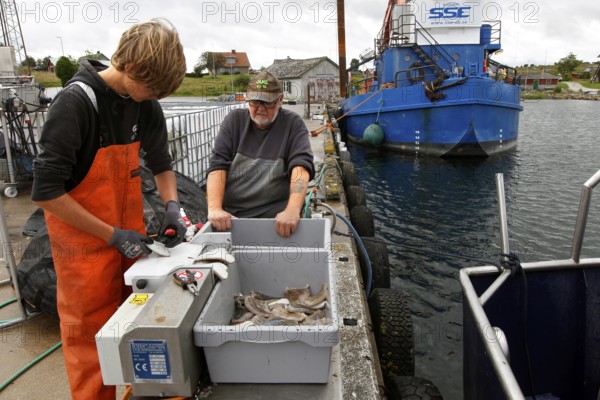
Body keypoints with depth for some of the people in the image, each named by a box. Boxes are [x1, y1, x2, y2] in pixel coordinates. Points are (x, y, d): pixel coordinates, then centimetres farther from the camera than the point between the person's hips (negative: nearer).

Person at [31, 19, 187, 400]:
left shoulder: (145, 104, -2)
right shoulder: (75, 103, -20)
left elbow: (160, 162, 13)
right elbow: (46, 191, -19)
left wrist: (172, 205, -4)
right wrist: (112, 235, -18)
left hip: (129, 233, 6)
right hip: (85, 240, -5)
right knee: (91, 335, 7)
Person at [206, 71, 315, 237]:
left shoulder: (293, 124, 0)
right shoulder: (234, 120, 5)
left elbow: (301, 165, -14)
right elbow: (218, 164, -4)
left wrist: (293, 210, -31)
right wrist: (215, 208, -19)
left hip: (276, 215, -2)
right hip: (230, 214, 2)